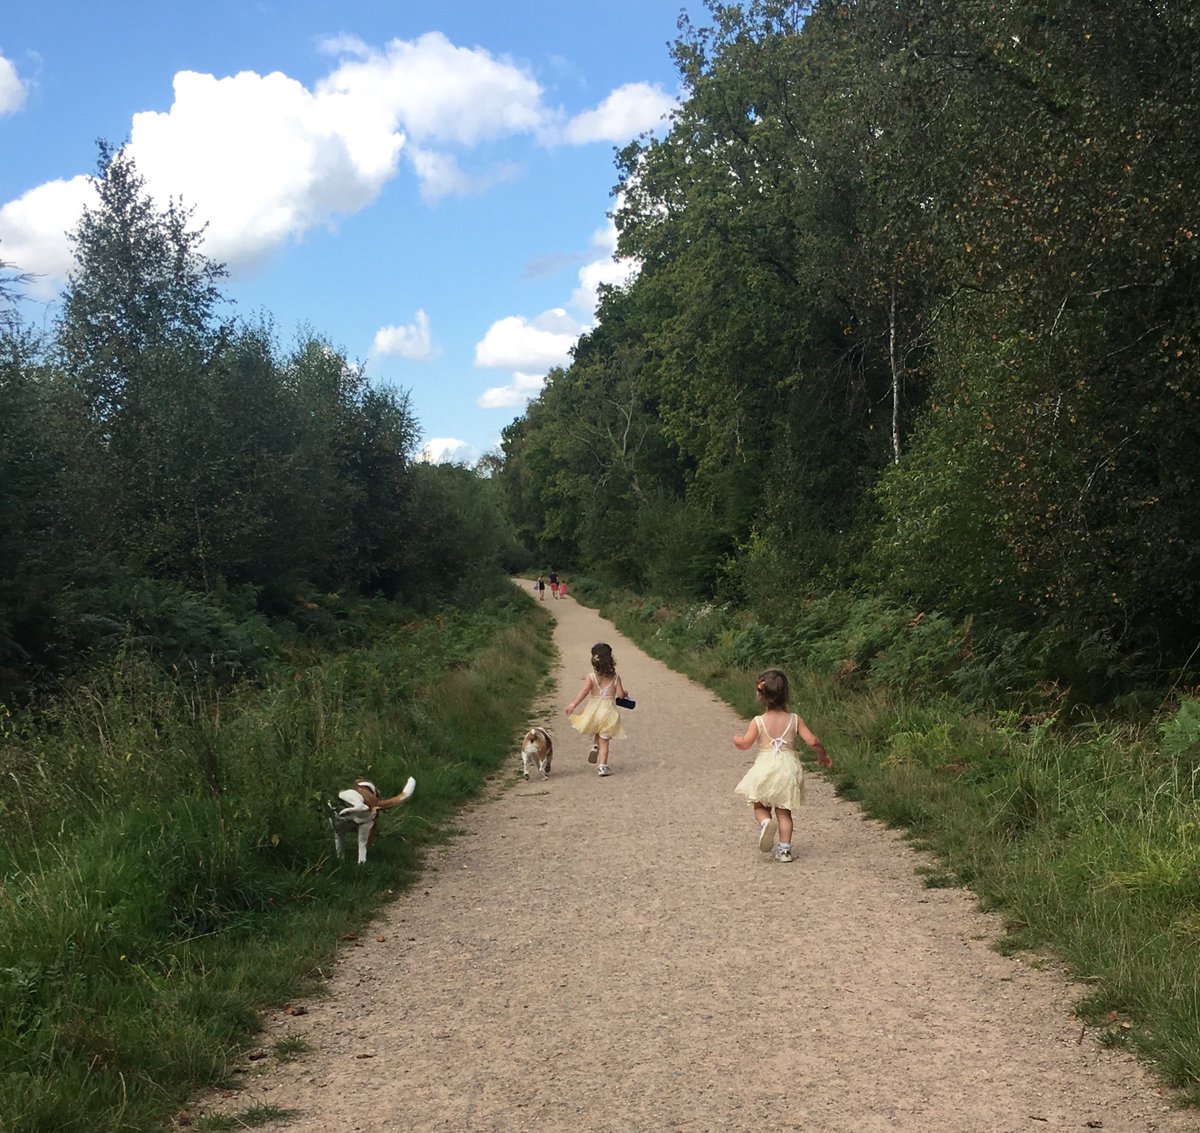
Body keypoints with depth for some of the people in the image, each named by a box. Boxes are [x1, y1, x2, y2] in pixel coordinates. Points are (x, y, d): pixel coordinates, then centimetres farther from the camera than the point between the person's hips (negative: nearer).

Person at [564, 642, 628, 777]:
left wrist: (573, 705, -19)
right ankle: (603, 765, 1)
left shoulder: (591, 677, -6)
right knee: (604, 740, 6)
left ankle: (595, 746, 3)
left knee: (598, 732, 29)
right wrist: (625, 693, 18)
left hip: (593, 710, 0)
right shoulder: (615, 678, -3)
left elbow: (584, 691, -16)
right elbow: (620, 694, -5)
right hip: (608, 710, 0)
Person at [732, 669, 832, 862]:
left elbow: (745, 744, -15)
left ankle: (765, 822, -17)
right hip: (788, 768, 2)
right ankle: (784, 848, 9)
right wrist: (822, 754, 12)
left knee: (760, 807, 15)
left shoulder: (758, 722, -8)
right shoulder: (794, 720, -3)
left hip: (765, 769, -2)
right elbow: (812, 741, -6)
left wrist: (736, 740, 7)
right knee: (784, 811, 13)